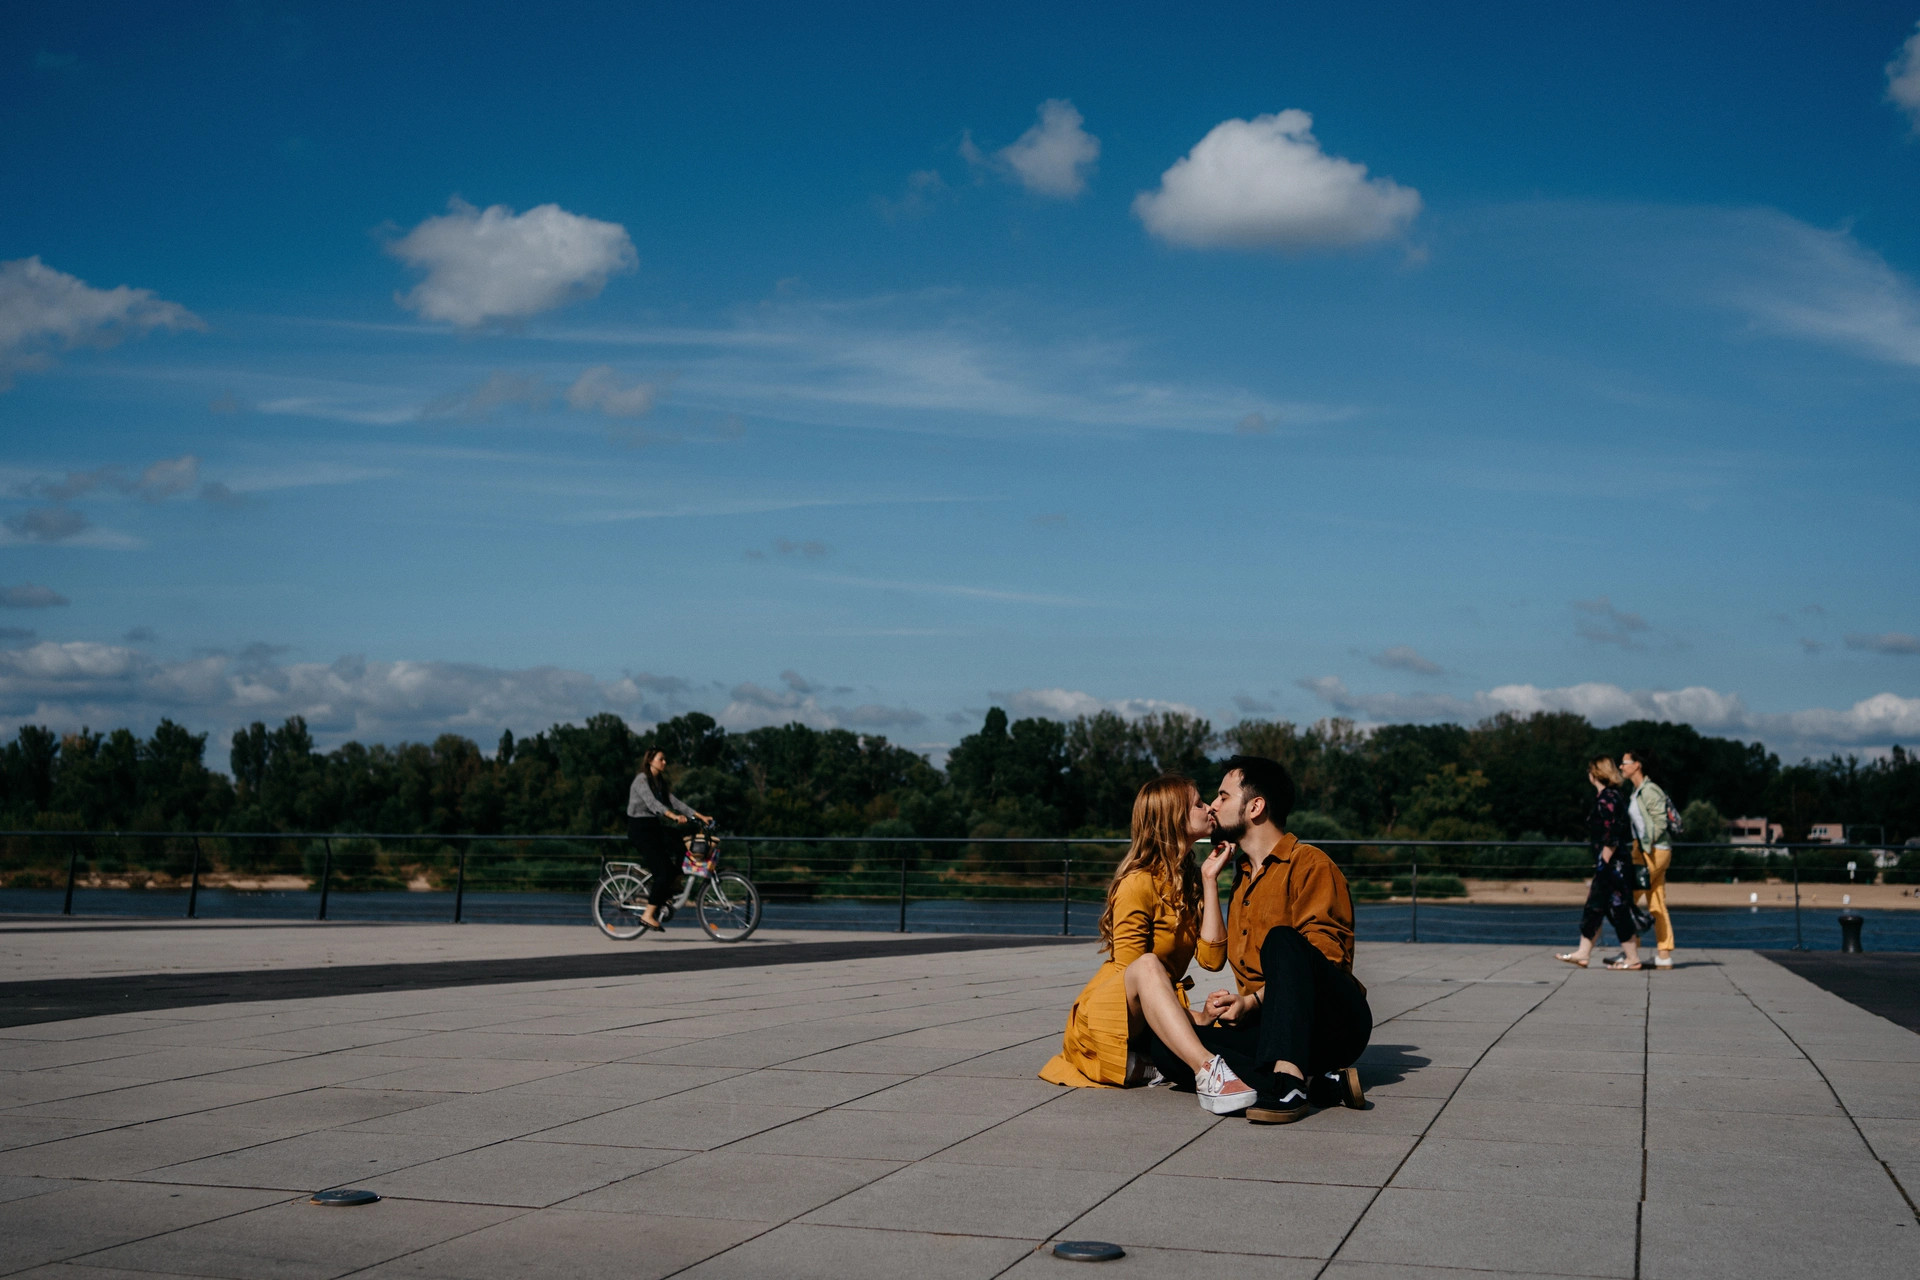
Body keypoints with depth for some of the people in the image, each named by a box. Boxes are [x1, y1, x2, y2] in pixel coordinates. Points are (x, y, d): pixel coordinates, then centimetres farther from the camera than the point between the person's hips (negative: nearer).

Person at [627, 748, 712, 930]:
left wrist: (700, 816, -3)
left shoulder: (661, 782, 16)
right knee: (665, 871, -17)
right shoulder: (642, 780, -11)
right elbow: (652, 803, -27)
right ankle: (648, 915, -11)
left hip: (654, 828, 8)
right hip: (640, 829, -8)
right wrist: (674, 816, -42)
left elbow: (674, 801, 8)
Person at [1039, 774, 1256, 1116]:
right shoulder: (1140, 882, -11)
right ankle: (1206, 1073, -57)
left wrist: (1210, 880, -4)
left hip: (1156, 1021, 7)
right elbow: (1132, 972, -15)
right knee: (1148, 964, -39)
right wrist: (1193, 1016, -20)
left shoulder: (1191, 880, 11)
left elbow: (1212, 957, -3)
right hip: (1103, 1015, -7)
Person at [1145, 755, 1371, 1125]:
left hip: (1336, 1023, -6)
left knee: (1281, 940, -33)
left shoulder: (1309, 865, 0)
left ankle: (1288, 1080, -44)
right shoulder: (1243, 878, 25)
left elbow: (1324, 954, -13)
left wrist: (1252, 1002, -21)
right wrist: (1226, 1008, 5)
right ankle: (1320, 1083, -24)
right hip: (1268, 1025, 6)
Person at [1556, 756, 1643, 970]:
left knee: (1619, 910, -4)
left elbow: (1610, 839, -20)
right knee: (1594, 908, 11)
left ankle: (1632, 958, 2)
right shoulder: (1612, 796, 15)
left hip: (1612, 865, -10)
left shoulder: (1607, 799, -16)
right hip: (1606, 866, 10)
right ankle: (1583, 953, 15)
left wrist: (1604, 863, -18)